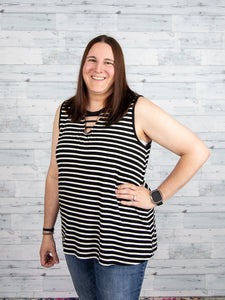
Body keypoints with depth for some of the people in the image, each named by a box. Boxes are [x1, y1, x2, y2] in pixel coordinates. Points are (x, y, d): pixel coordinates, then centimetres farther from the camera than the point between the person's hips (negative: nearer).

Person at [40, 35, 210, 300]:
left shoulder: (138, 110, -12)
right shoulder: (65, 112, 4)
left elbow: (198, 151, -11)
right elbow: (54, 176, 9)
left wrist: (156, 197, -12)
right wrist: (47, 233, 11)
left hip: (122, 244, -5)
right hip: (75, 241, 5)